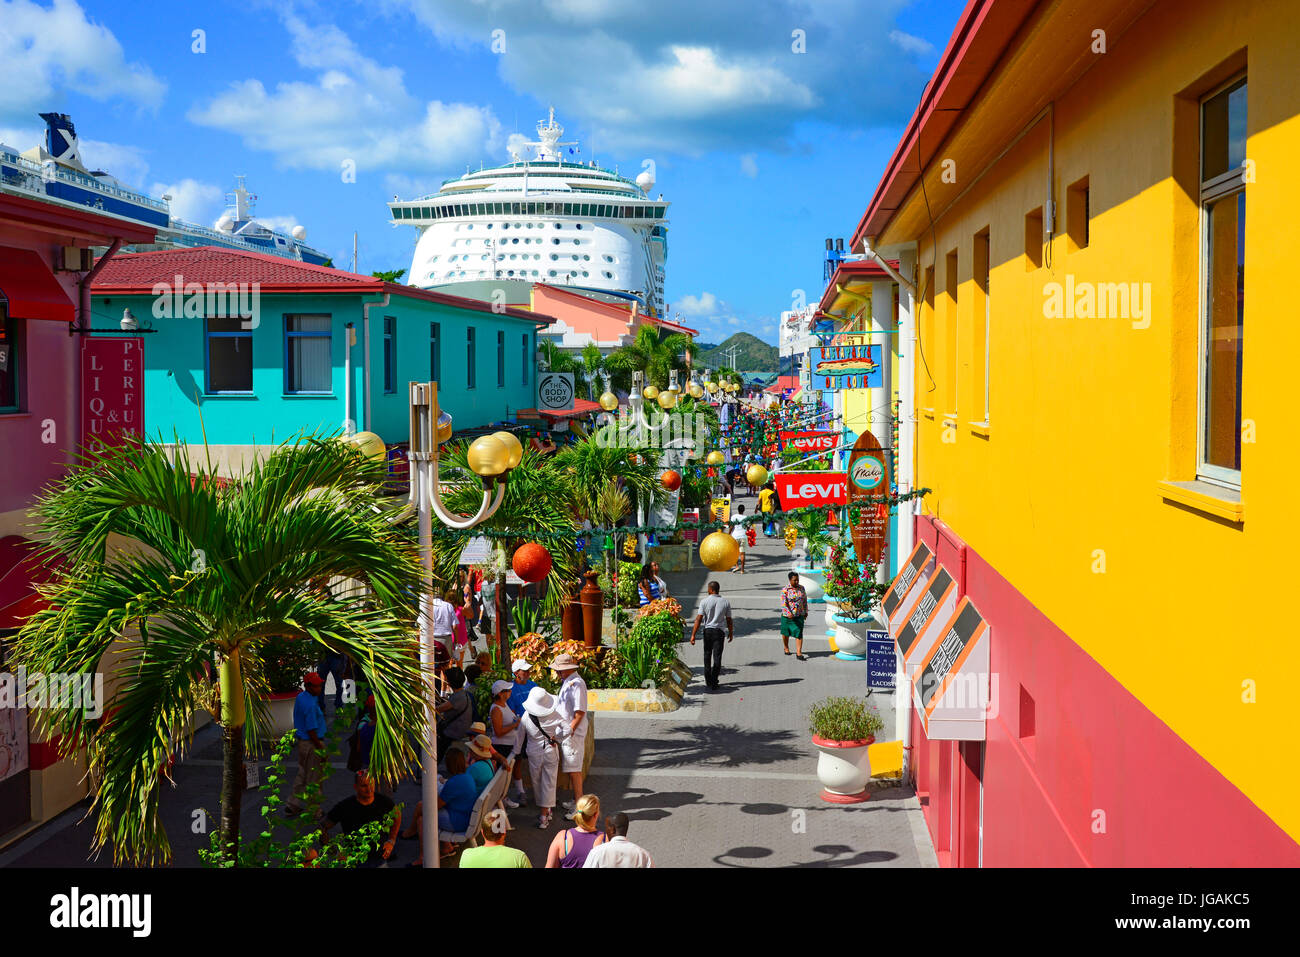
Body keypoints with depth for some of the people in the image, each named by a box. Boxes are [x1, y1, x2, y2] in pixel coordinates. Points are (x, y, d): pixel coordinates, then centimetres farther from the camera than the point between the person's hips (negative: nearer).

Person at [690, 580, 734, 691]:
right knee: (717, 657, 1)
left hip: (707, 631, 0)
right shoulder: (725, 602, -1)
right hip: (719, 631, 0)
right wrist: (730, 633, 17)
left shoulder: (705, 602, -6)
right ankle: (713, 683, -4)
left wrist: (693, 635, -9)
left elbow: (698, 619, -10)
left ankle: (708, 680, 25)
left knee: (707, 655, 16)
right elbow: (729, 620, 3)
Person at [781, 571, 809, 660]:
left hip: (799, 615, 2)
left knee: (799, 634, -7)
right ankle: (786, 648, 40)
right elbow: (783, 603, -20)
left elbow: (805, 600, 13)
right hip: (787, 615, -2)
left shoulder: (801, 588, 2)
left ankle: (799, 653, -8)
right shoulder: (785, 590, -13)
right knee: (786, 633, 15)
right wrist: (789, 614, -32)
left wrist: (806, 612, 13)